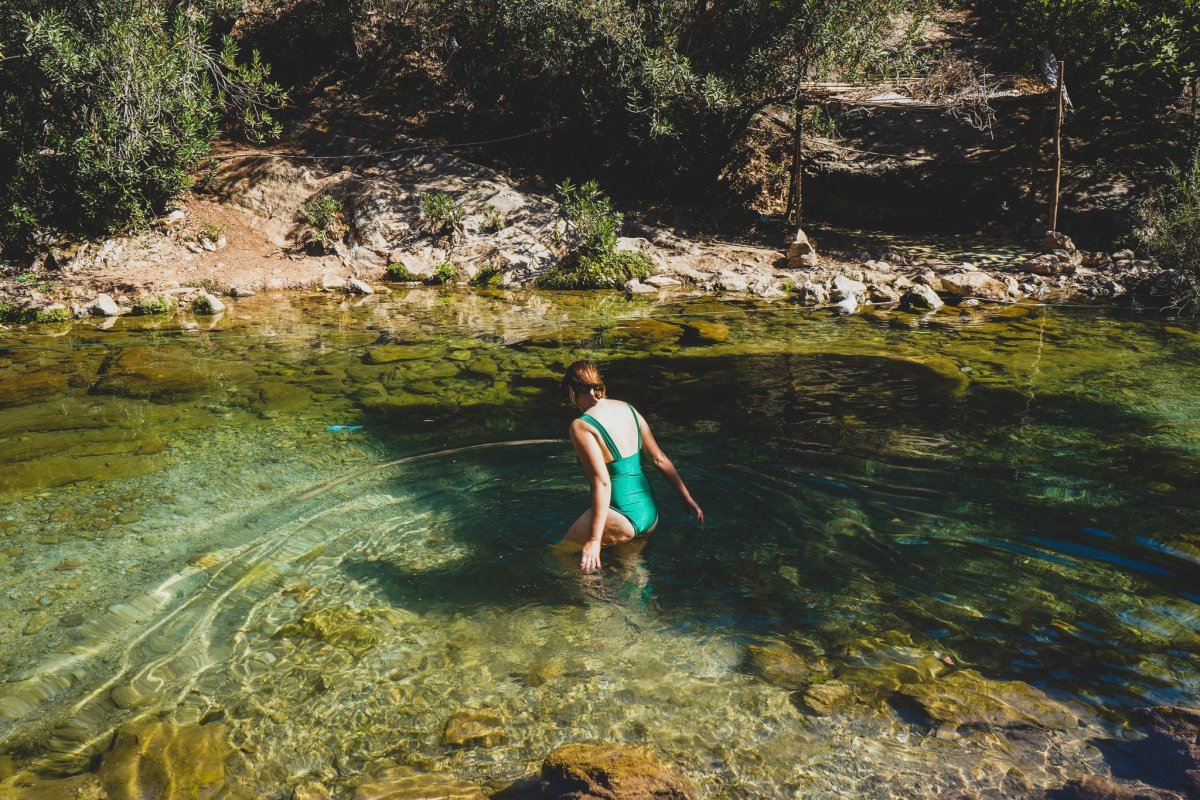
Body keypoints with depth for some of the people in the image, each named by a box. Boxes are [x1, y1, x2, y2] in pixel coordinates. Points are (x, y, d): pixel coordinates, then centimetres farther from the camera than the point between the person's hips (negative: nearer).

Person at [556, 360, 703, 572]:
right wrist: (688, 498, 17)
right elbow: (660, 459, 8)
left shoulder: (581, 426, -14)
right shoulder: (628, 409, 6)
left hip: (621, 519, -7)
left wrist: (594, 540, -21)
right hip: (651, 514, 8)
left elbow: (602, 482, -21)